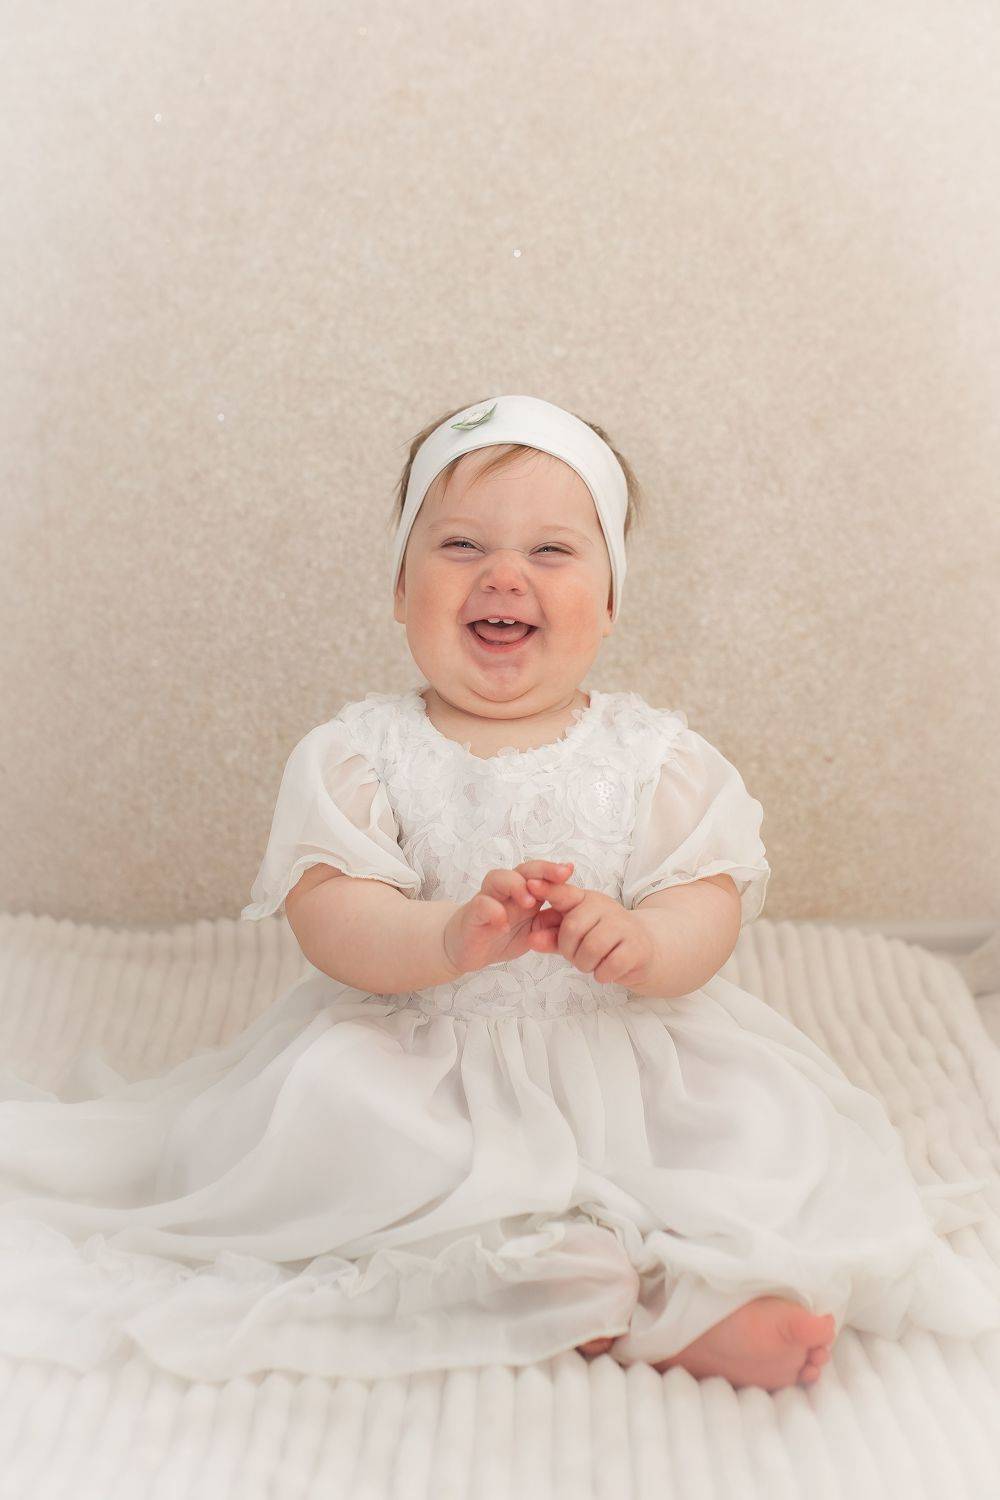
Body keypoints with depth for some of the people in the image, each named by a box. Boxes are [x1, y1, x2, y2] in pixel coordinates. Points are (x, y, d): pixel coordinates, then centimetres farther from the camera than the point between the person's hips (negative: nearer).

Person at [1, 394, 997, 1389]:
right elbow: (328, 917, -14)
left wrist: (641, 942, -31)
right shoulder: (356, 753, -3)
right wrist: (451, 936, -34)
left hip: (622, 1060, 1)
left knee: (763, 1123, -20)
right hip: (412, 1064, 0)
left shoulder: (658, 756, 0)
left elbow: (712, 904, -6)